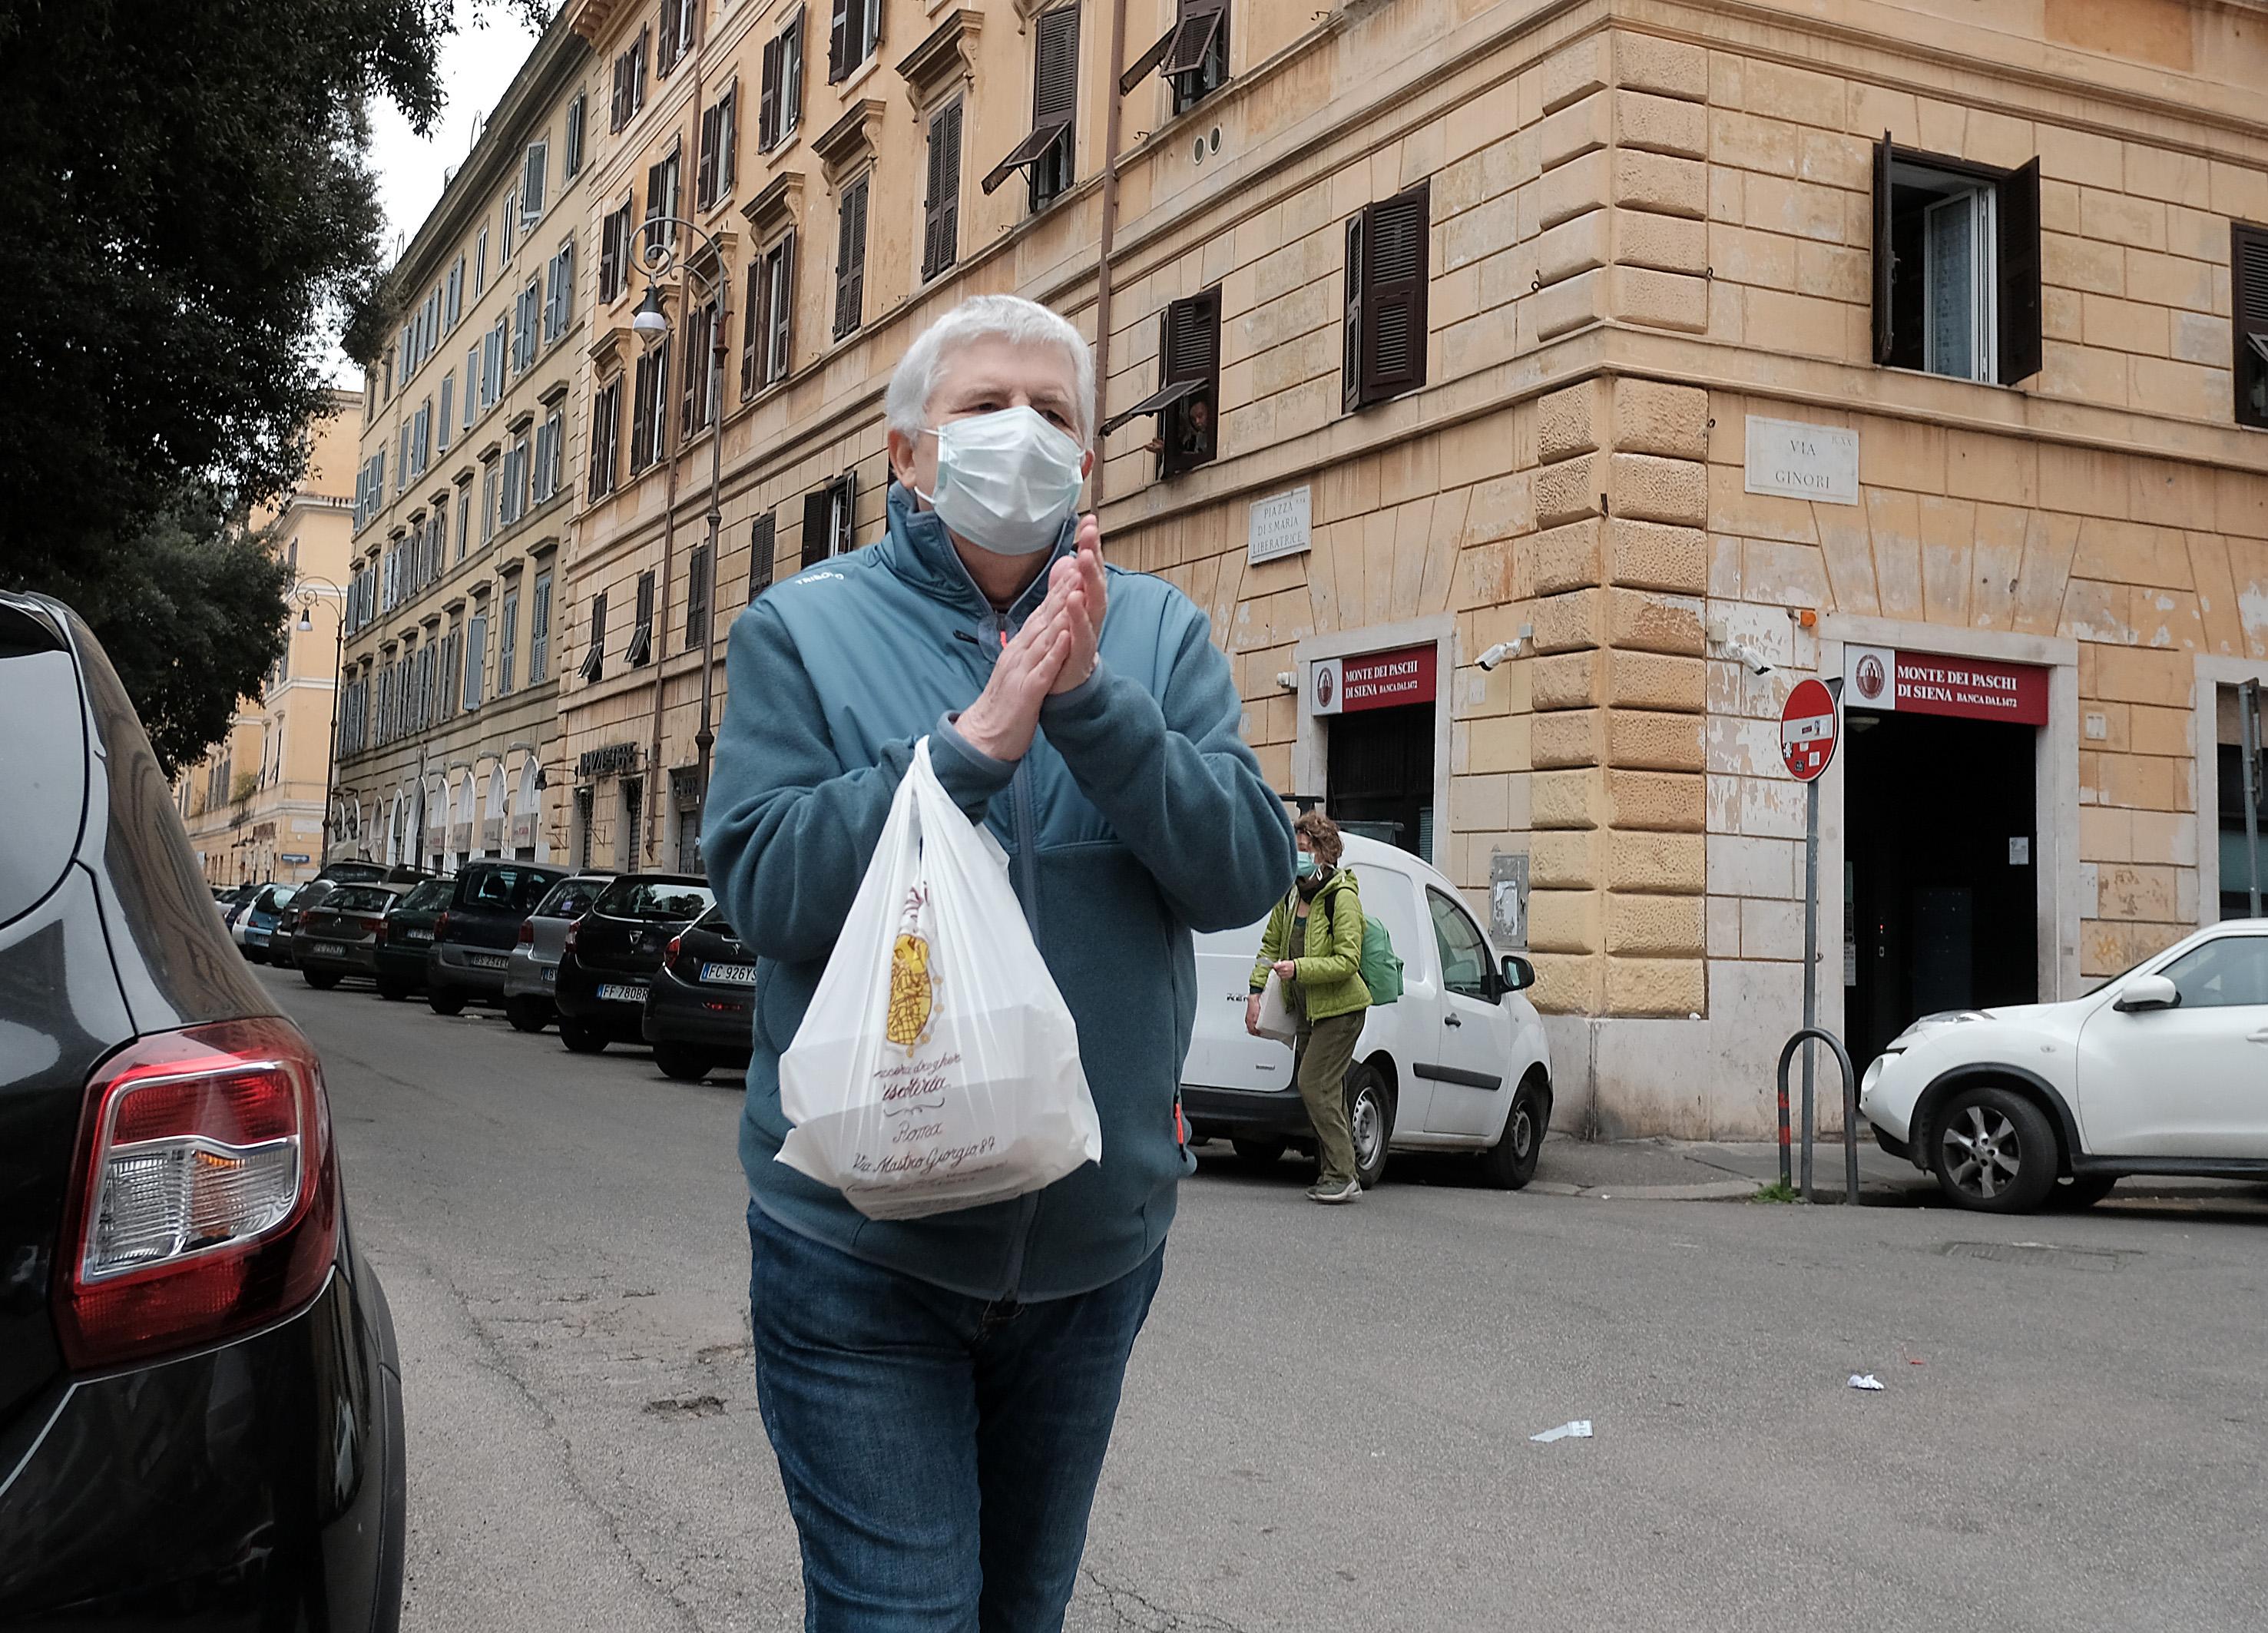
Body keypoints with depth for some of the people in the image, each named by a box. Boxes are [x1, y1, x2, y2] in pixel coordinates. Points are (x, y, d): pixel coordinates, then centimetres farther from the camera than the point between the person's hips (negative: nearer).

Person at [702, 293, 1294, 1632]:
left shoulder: (1159, 634, 3)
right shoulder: (805, 629, -2)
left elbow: (1251, 871, -9)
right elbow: (764, 886, -14)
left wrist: (1094, 702, -22)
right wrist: (968, 748, -24)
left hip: (1097, 1233, 3)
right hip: (863, 1236, -3)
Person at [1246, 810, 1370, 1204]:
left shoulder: (1342, 897, -15)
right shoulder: (1291, 894, 8)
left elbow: (1347, 961, -20)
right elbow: (1271, 947, 15)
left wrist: (1298, 968, -27)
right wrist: (1256, 992, 4)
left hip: (1340, 1009, -8)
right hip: (1310, 1010, 8)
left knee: (1314, 1084, -14)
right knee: (1324, 1089, 9)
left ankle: (1342, 1176, -9)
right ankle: (1337, 1173, 17)